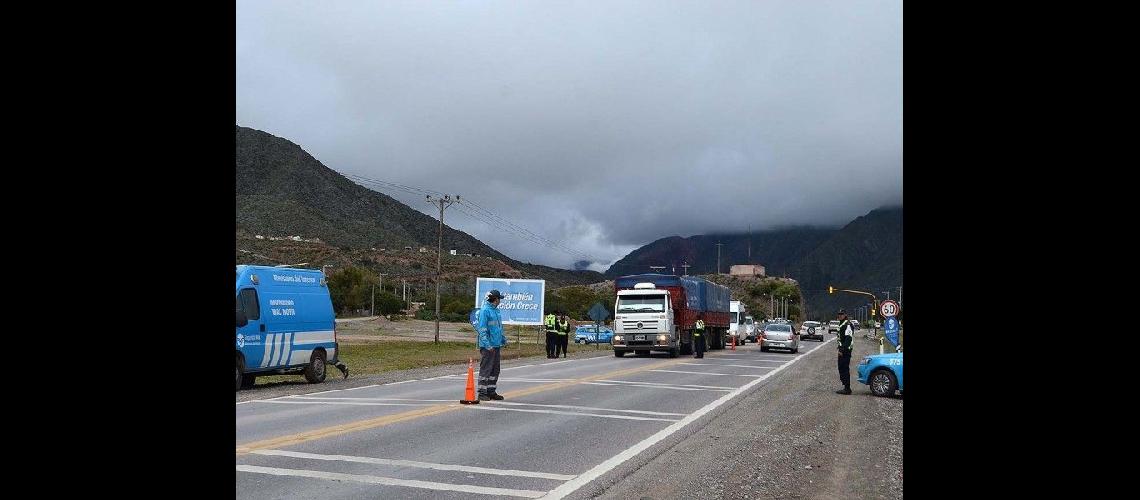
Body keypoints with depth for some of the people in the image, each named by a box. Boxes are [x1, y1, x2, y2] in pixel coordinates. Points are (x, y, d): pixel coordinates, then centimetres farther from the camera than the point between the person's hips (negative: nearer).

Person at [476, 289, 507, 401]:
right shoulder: (485, 311, -12)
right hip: (487, 346, -9)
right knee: (485, 369, -5)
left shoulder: (496, 310, 15)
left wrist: (503, 339, 22)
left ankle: (491, 391, 21)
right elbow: (482, 330, -16)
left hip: (496, 345, 9)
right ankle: (482, 393, 2)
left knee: (495, 369, 12)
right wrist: (487, 344, -21)